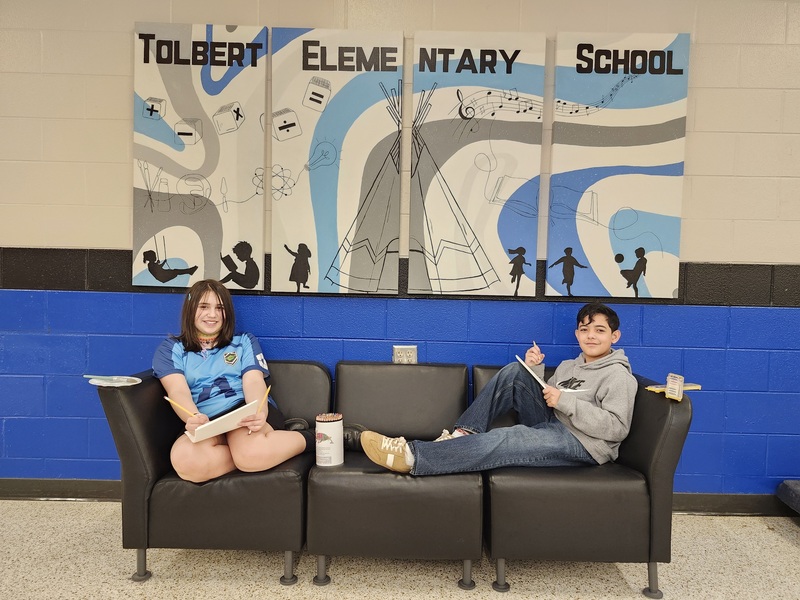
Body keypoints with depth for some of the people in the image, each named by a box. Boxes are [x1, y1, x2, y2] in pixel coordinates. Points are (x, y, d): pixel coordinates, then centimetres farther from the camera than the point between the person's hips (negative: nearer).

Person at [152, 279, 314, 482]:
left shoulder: (245, 341, 19)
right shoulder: (170, 349, 16)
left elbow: (253, 381, 2)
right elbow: (178, 391, -2)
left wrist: (259, 413, -23)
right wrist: (193, 418, -27)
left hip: (245, 410, -1)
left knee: (251, 452, -38)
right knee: (185, 461, -37)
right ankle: (258, 452, -17)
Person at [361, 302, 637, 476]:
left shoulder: (618, 375, -3)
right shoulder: (568, 366, 20)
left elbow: (616, 428, -15)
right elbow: (545, 399, 15)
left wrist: (565, 401, -19)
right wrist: (534, 370, -1)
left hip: (582, 444, -7)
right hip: (553, 428, 7)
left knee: (504, 440, -32)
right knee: (514, 372, -8)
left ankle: (412, 456, -37)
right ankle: (463, 434, -15)